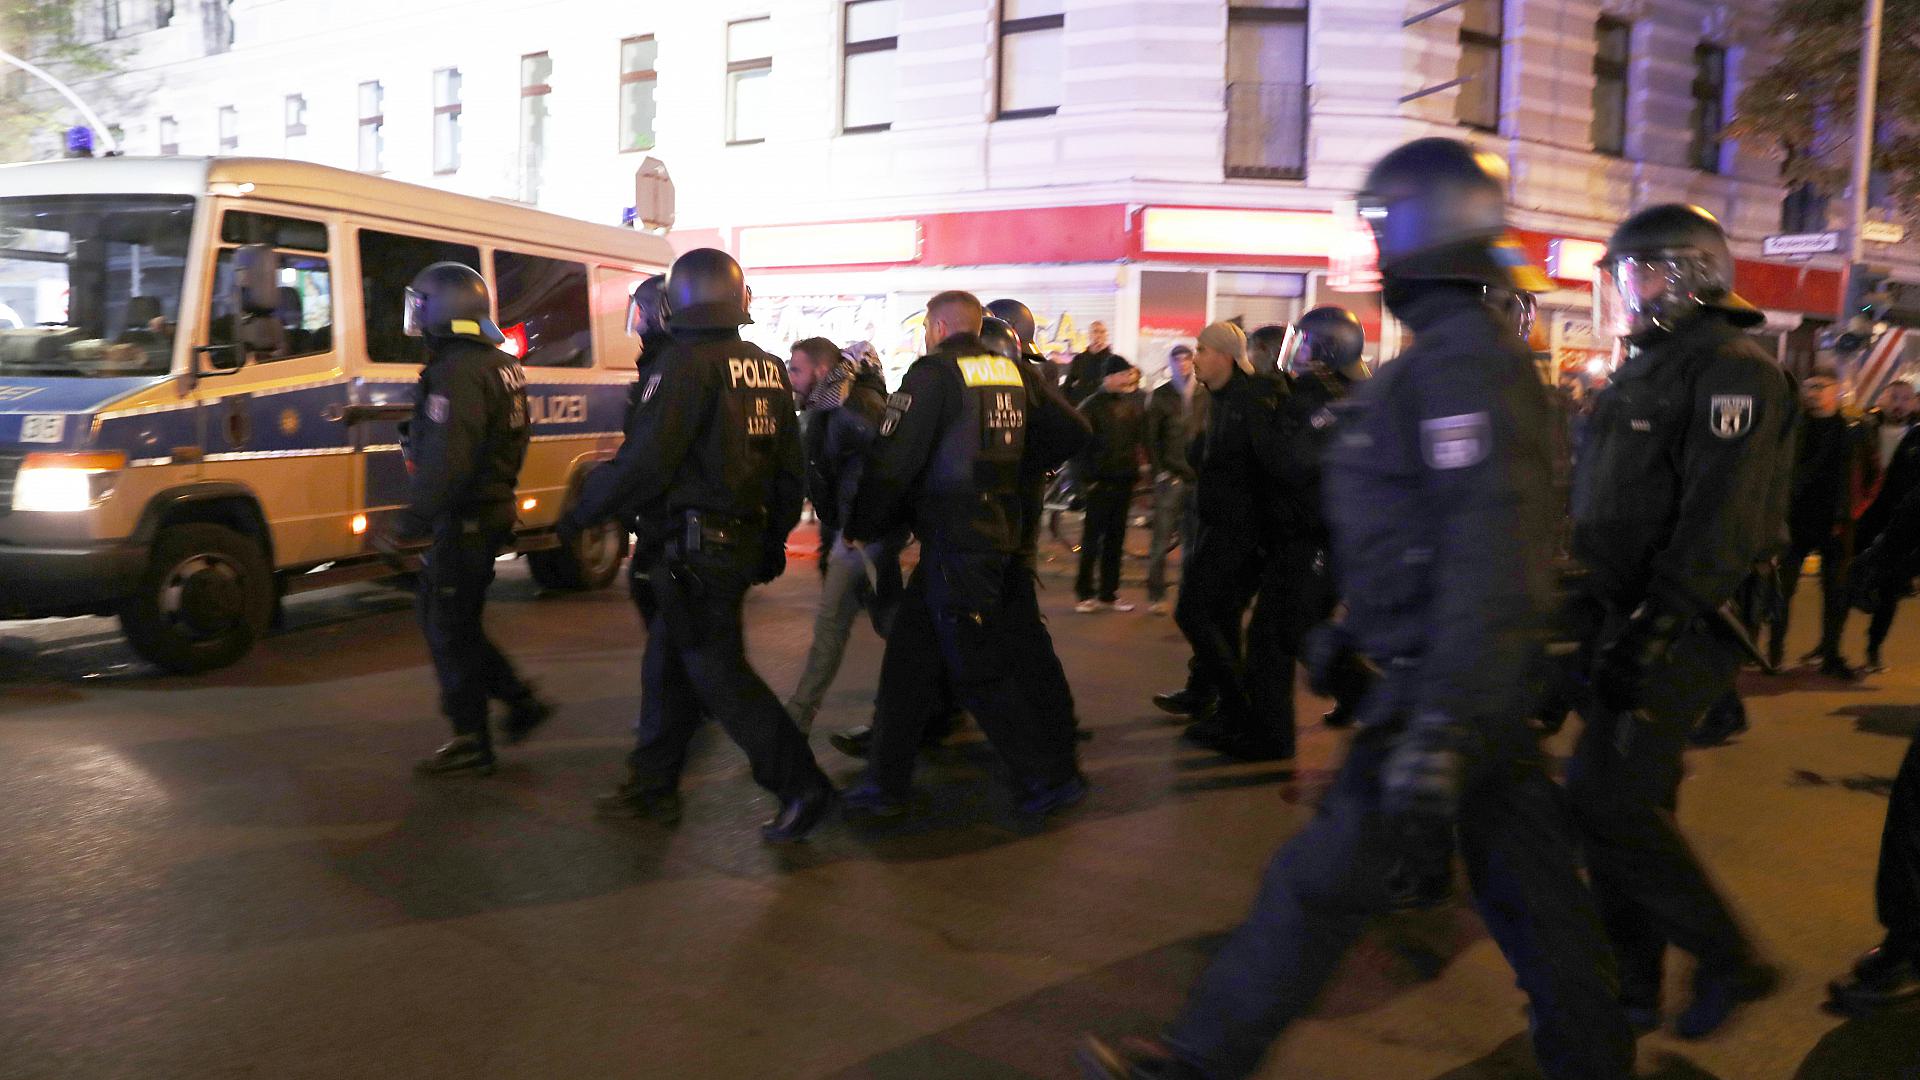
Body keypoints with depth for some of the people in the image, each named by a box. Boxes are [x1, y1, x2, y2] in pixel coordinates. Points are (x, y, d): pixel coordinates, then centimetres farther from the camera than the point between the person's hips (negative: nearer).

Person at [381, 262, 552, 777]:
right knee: (456, 622, 19)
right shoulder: (499, 364, 11)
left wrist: (409, 524, -25)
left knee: (449, 628, 2)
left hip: (464, 521, -10)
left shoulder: (458, 371, -20)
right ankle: (521, 700, 22)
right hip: (492, 508, 10)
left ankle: (472, 741, 11)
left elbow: (446, 462, -28)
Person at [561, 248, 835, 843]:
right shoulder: (769, 369, 11)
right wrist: (773, 541, 24)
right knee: (668, 660, 18)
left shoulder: (688, 363, -13)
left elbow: (644, 460, -17)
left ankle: (801, 785, -3)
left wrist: (583, 512, -4)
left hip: (697, 544, -8)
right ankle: (652, 783, 27)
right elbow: (791, 470, 15)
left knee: (717, 672, -3)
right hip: (745, 542, 9)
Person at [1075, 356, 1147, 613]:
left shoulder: (1133, 404, 8)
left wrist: (1136, 470, 5)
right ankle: (1084, 593, 9)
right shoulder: (1091, 406, -6)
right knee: (1092, 539, 1)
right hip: (1100, 483, -5)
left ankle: (1109, 593, 17)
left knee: (1116, 539, 9)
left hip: (1124, 482, 5)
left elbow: (1141, 438, 14)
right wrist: (1087, 477, -17)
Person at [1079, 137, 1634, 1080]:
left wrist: (1440, 729, -29)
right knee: (1530, 891, 17)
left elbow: (1494, 558, -27)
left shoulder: (1461, 356, -18)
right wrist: (1354, 631, 26)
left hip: (1445, 683, -10)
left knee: (1322, 885, 0)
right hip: (1478, 679, 10)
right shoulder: (1459, 348, 14)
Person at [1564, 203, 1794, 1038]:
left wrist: (1653, 626, -27)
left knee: (1605, 799, -11)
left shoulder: (1731, 370, -12)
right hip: (1624, 629, 9)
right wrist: (1583, 616, 19)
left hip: (1676, 636, -9)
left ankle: (1729, 960, 8)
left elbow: (1722, 520, -23)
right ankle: (1633, 989, 23)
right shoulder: (1645, 370, 18)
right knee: (1625, 805, 12)